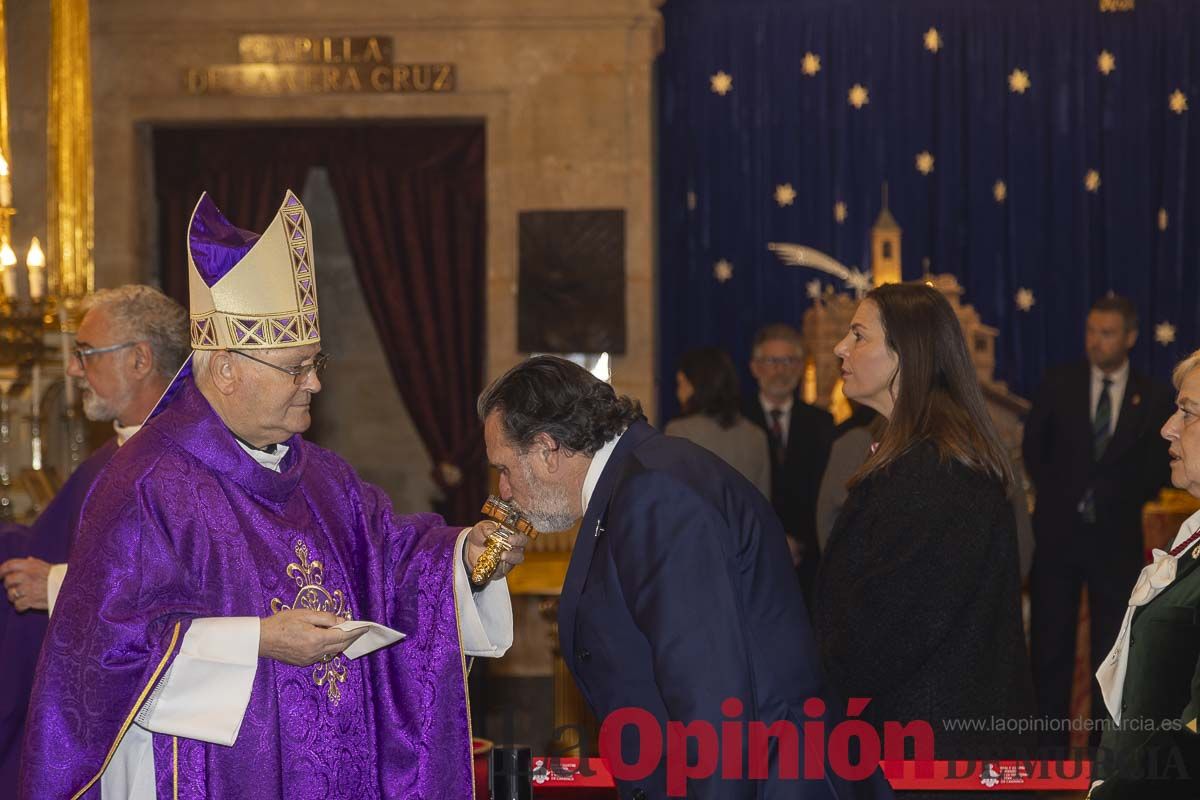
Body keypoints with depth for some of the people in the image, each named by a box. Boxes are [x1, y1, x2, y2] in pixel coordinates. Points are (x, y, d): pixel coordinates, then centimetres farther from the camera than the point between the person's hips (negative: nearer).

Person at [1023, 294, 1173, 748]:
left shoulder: (1153, 399, 0)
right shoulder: (1058, 385, 2)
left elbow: (1157, 469, 4)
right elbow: (1033, 449, 9)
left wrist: (1119, 500, -5)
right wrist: (1058, 496, 3)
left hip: (1116, 537, 0)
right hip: (1058, 530, 1)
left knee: (1111, 643, 5)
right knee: (1050, 641, 2)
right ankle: (1049, 740, 9)